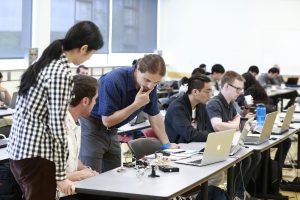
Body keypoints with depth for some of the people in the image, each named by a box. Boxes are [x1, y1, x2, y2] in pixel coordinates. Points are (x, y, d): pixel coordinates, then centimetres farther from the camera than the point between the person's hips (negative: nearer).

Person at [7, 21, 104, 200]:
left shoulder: (46, 62, 11)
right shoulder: (62, 73, -16)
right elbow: (56, 125, -18)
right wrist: (61, 175, -14)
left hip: (18, 148, 9)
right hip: (36, 154, -9)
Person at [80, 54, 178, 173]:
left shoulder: (150, 85, -5)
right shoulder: (113, 81, -27)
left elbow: (154, 115, 8)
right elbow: (107, 120, -25)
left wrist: (167, 144, 5)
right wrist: (136, 104, -27)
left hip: (111, 132, 7)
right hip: (91, 127, -7)